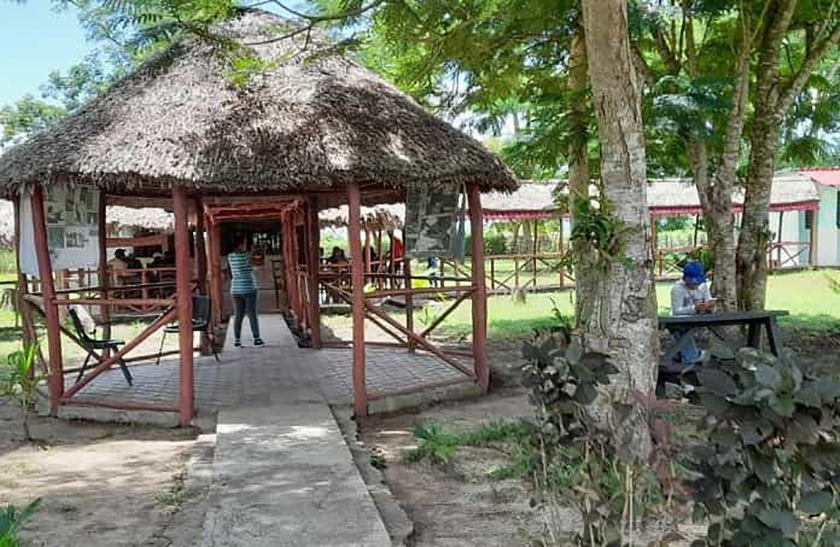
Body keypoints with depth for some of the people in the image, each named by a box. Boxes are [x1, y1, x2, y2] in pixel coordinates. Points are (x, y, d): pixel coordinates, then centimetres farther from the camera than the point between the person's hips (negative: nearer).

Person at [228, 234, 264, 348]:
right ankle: (257, 339, 2)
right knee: (252, 314, 0)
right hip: (248, 289, -5)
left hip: (236, 290, 5)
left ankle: (237, 340, 3)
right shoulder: (246, 255, -11)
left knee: (238, 315, 7)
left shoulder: (230, 257, 6)